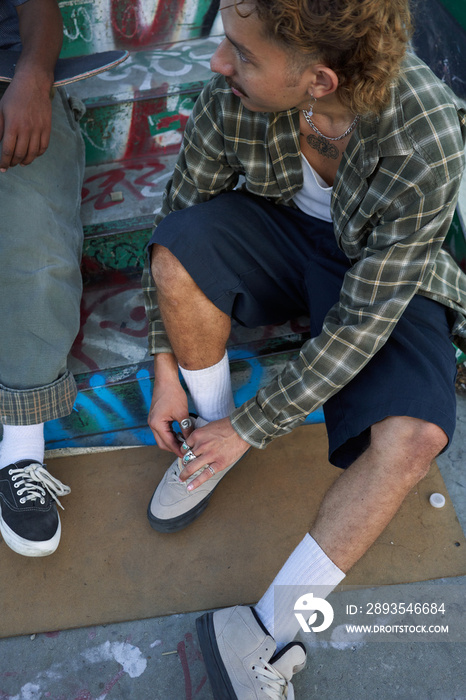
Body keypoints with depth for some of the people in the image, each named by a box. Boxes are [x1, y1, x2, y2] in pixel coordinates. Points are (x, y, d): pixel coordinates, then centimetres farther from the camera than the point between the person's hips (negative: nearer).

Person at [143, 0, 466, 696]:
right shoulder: (233, 89, -23)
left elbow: (365, 321, -28)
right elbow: (181, 209, -9)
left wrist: (249, 427, -20)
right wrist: (166, 365, -8)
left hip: (381, 271, -2)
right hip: (280, 229, 3)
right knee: (175, 251, -28)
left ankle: (267, 633, -14)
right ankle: (212, 424, -3)